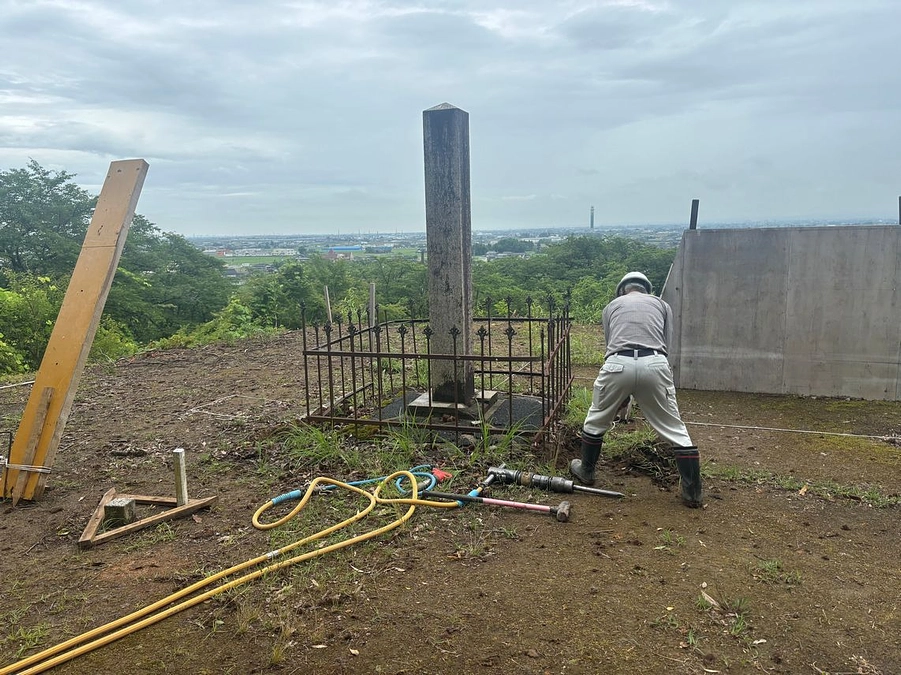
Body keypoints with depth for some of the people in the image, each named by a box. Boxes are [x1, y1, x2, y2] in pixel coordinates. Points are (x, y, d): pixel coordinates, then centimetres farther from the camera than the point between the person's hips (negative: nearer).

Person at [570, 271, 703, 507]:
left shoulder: (612, 306, 27)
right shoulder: (662, 304, 26)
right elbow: (666, 343, 20)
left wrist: (621, 397, 35)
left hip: (618, 363, 0)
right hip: (654, 363, 0)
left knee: (596, 420, 22)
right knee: (674, 428, 11)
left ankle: (586, 471, 37)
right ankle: (692, 491, 14)